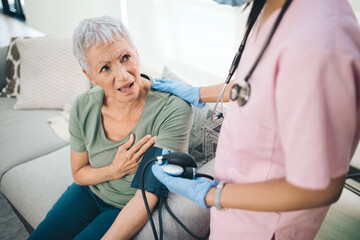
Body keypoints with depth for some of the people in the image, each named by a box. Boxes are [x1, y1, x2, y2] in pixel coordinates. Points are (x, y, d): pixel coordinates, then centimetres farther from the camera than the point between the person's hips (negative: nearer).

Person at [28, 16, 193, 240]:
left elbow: (150, 194, -29)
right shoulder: (83, 108, -16)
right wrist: (115, 170, -22)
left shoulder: (173, 109, -31)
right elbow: (79, 173, -2)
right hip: (90, 191, 5)